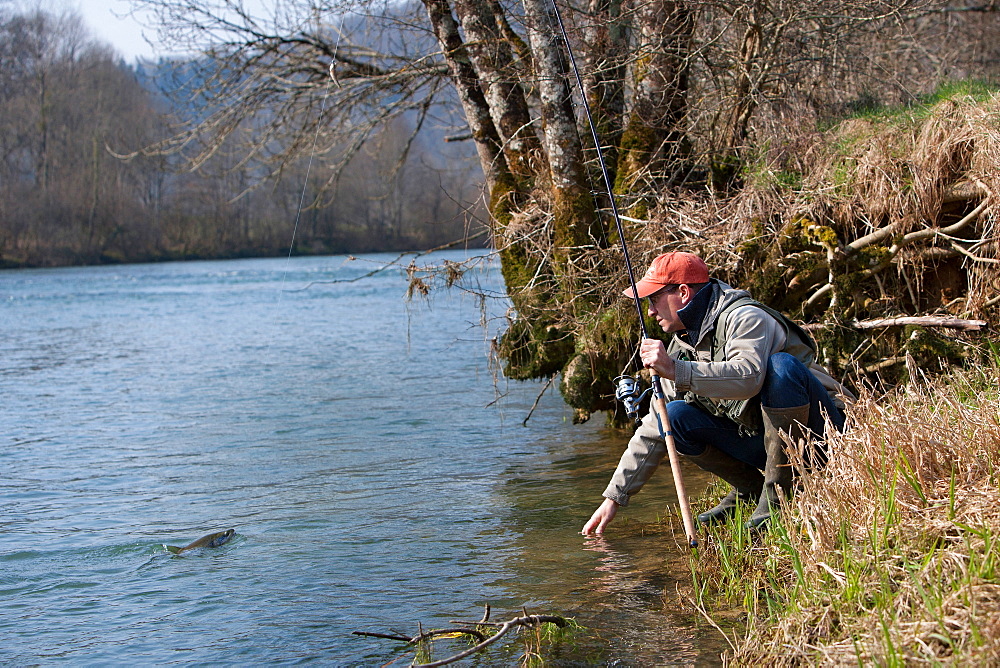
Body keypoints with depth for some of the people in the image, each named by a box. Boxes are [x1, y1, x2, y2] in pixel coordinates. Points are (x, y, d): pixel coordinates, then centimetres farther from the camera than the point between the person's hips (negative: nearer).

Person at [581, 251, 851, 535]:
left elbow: (748, 377, -39)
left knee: (781, 364, -33)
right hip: (760, 440, 7)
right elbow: (653, 431, 8)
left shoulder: (744, 318, -16)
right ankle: (752, 489, 1)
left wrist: (676, 371, -42)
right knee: (675, 417, -9)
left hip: (818, 432, -6)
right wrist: (614, 498, 4)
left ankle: (780, 492, -23)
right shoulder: (682, 347, 7)